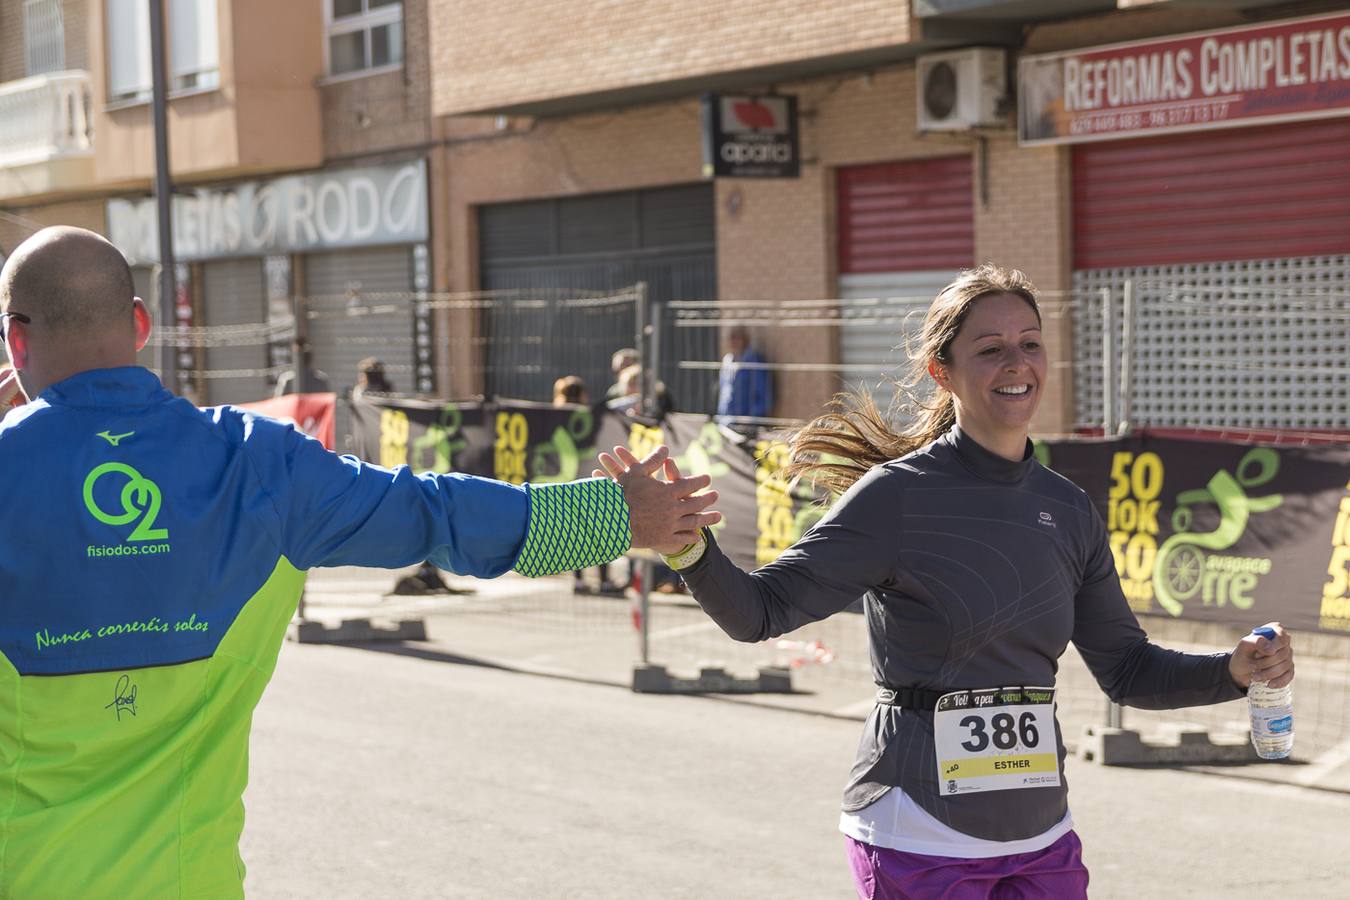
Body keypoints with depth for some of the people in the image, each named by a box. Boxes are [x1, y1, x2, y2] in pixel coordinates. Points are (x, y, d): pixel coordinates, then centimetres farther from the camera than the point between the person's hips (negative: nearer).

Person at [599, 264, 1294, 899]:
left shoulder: (1067, 511, 6)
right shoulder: (898, 495, -10)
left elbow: (1127, 670, 14)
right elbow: (760, 610, -15)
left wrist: (1236, 669, -2)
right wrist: (687, 546, -33)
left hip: (1041, 839, 5)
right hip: (920, 840, -5)